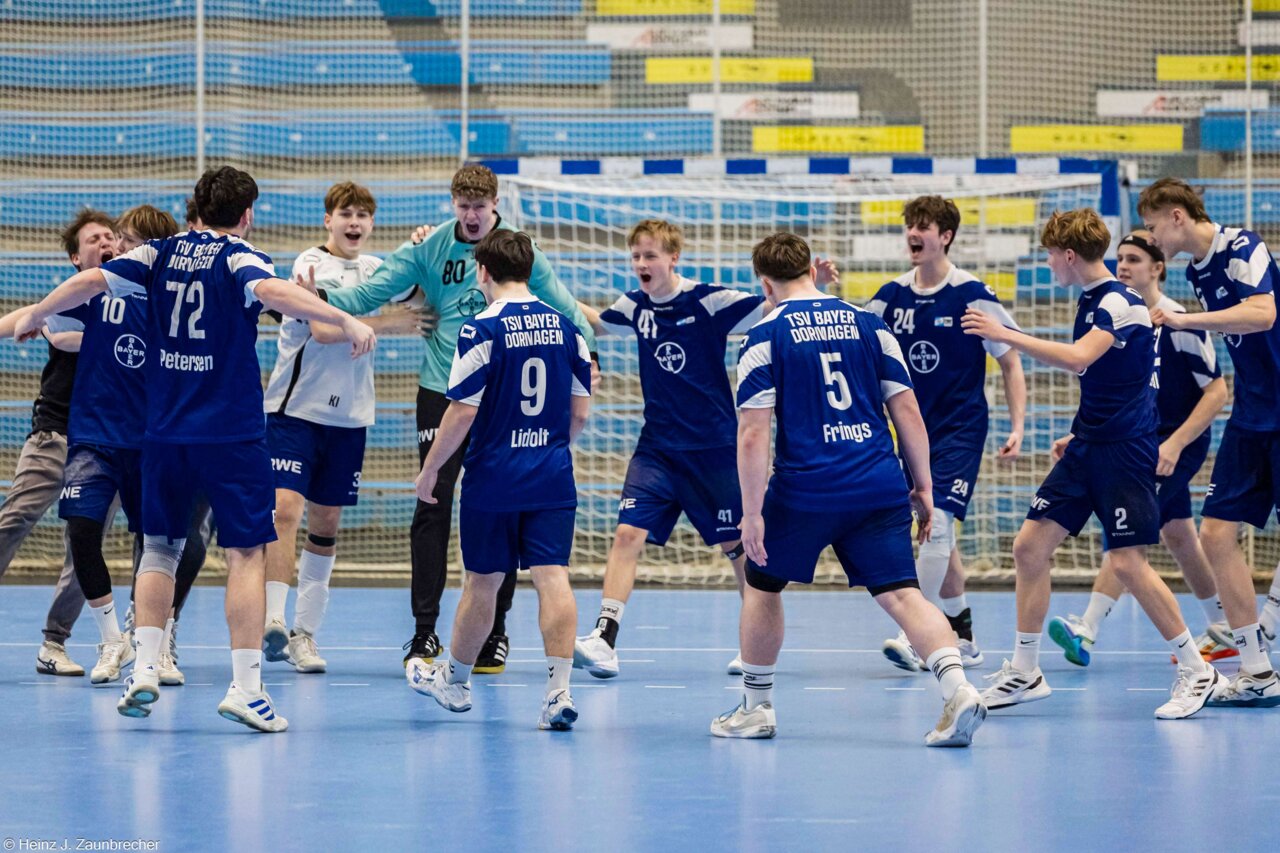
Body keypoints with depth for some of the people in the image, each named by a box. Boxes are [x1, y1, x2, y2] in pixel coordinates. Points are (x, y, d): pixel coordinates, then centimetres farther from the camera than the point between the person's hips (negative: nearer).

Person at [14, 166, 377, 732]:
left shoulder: (160, 254, 6)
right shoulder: (239, 258, -6)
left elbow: (90, 281, 1)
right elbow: (271, 291, -27)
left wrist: (36, 315, 17)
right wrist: (345, 321, -28)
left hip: (165, 431, 4)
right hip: (232, 432, -4)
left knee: (161, 546, 17)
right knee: (246, 552, -1)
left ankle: (144, 668, 7)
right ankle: (245, 686, -8)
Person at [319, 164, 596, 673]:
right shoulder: (428, 249, 0)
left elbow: (562, 309, 3)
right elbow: (373, 291, -3)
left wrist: (586, 351, -10)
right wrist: (324, 298, -19)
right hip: (441, 392, 0)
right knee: (432, 507, -5)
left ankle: (494, 632, 11)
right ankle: (424, 631, 1)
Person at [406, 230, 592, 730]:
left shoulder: (481, 330, -11)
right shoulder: (566, 328, 4)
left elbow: (462, 412, -12)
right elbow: (580, 413, 9)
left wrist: (430, 469, -1)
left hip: (493, 481, -3)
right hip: (553, 480, 3)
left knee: (482, 583, 10)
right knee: (553, 579, -3)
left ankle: (455, 679, 29)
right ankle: (558, 692, -13)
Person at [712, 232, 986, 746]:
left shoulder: (766, 335, -1)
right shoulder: (867, 323, 10)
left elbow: (753, 433, -8)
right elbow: (907, 410, 8)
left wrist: (752, 513, -7)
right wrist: (923, 487, 13)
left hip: (805, 490, -3)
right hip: (879, 487, 3)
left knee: (763, 584, 19)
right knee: (901, 593, -2)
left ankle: (756, 708, 26)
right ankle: (957, 689, -23)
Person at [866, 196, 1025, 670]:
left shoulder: (973, 296, -10)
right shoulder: (891, 297, 4)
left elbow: (1010, 363, -5)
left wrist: (1017, 428, -11)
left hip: (960, 430, -5)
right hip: (915, 431, 5)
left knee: (938, 524, -19)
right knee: (938, 536, 11)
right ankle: (962, 638, 23)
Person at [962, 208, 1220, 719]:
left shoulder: (1120, 303, -16)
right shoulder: (1090, 302, 13)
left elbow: (1077, 358, -32)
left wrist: (1004, 335, -29)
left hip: (1124, 449, -9)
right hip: (1087, 448, 9)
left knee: (1127, 562, -12)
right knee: (1030, 547, 2)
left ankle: (1195, 671, 1)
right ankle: (1024, 673, 9)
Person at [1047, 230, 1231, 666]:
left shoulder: (1178, 323, -15)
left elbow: (1216, 391, -15)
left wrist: (1174, 445, -23)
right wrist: (1078, 438, 7)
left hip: (1177, 446, -8)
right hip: (1140, 443, 8)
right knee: (1178, 537, 14)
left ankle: (1087, 630, -23)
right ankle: (1223, 633, 26)